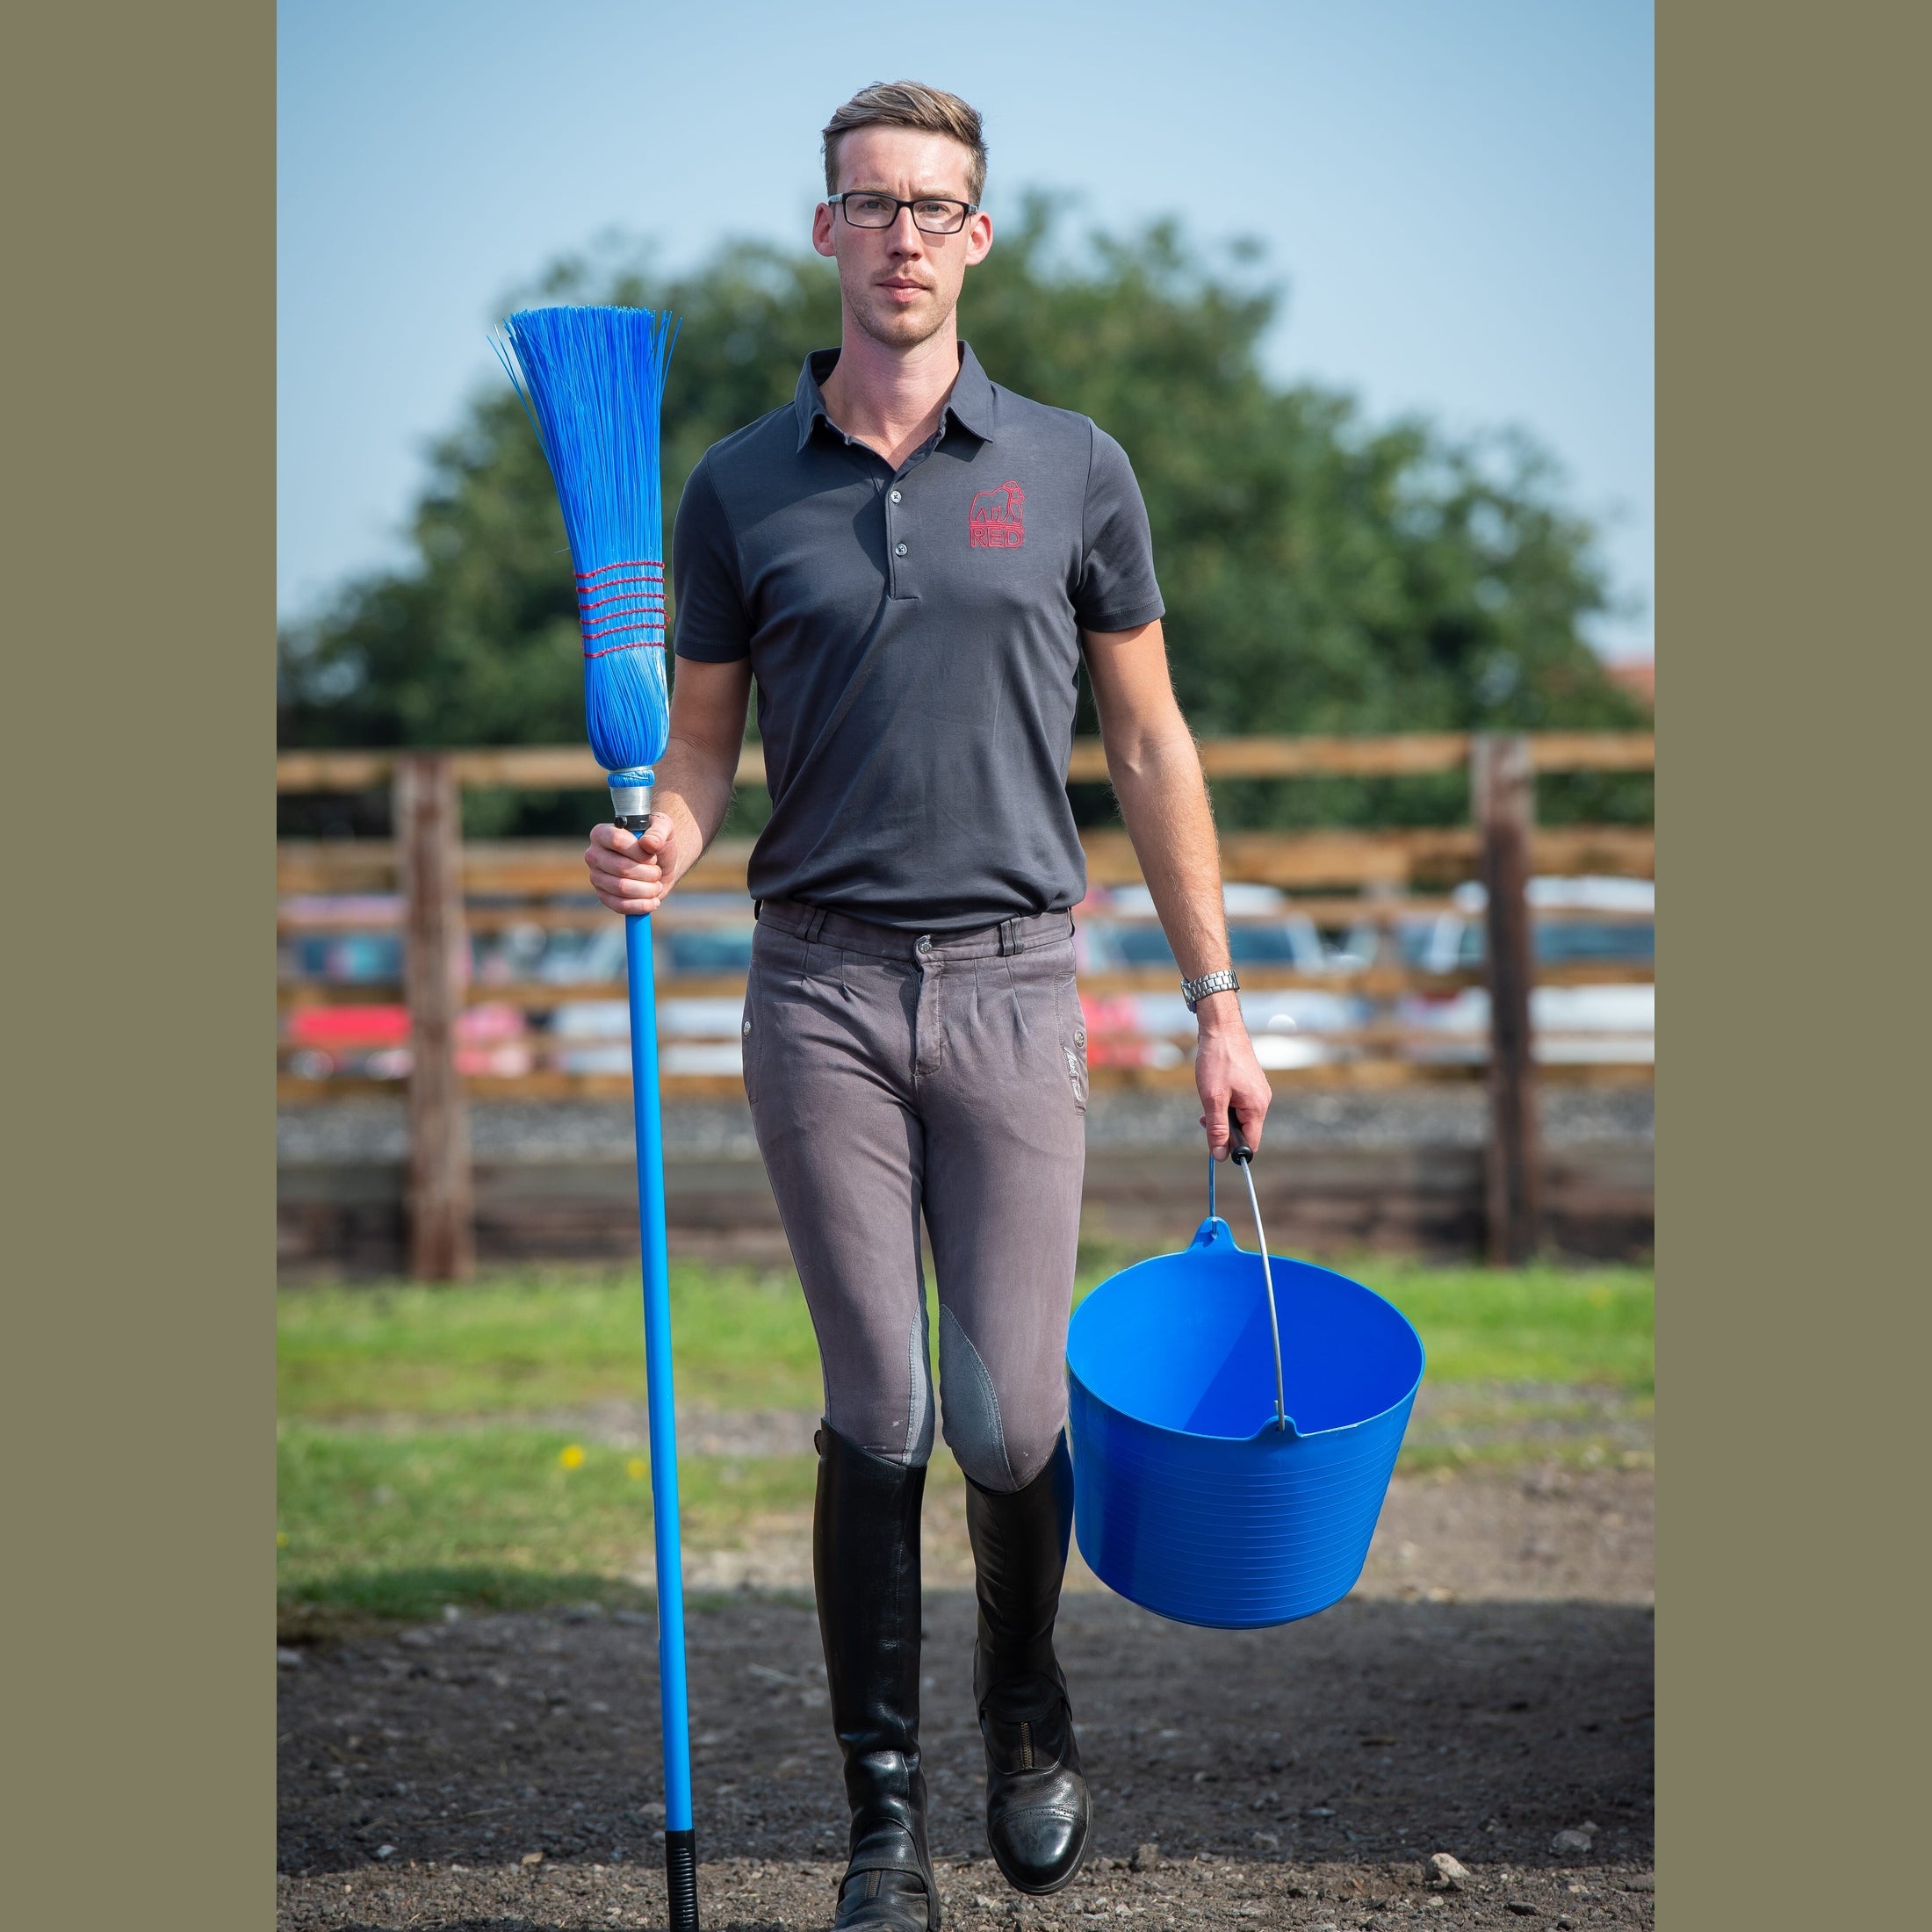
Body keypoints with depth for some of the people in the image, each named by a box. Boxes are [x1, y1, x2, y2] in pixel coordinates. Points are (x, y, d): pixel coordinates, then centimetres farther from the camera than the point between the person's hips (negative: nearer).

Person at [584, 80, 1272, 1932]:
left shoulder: (1071, 469, 4)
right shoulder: (738, 488, 5)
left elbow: (1147, 747, 8)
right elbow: (701, 742, 10)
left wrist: (1214, 1001, 6)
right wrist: (659, 843, -14)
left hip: (1011, 980, 0)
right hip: (819, 983, 0)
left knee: (1007, 1417, 1)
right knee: (875, 1413, 1)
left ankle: (1028, 1713, 29)